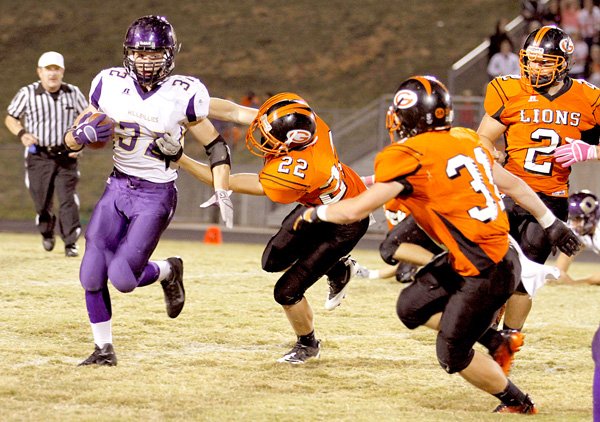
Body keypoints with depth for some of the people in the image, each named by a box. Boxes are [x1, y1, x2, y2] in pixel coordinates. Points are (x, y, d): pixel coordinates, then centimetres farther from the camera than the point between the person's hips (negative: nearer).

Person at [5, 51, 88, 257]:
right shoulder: (28, 93, -5)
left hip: (66, 156, 0)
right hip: (38, 156, 0)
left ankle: (70, 243, 1)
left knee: (68, 199, -8)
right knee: (42, 201, 6)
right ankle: (47, 232, 36)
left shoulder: (73, 93, 0)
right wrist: (22, 134, -15)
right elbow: (10, 118, 5)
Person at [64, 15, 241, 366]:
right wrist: (82, 134, -19)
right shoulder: (111, 85, -3)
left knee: (122, 277, -12)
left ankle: (168, 272, 21)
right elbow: (73, 140, 4)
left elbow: (215, 145, -3)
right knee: (92, 274, -2)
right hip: (118, 187, 4)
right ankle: (104, 350, 16)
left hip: (156, 195, -4)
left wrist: (222, 192, -15)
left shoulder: (183, 95, -12)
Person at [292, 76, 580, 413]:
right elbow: (512, 183, 16)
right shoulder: (465, 139, 6)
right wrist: (551, 223, 28)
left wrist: (314, 214, 3)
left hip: (487, 272, -9)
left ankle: (518, 403, 20)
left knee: (453, 356, 6)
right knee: (412, 308, 17)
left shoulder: (410, 157, -17)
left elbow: (357, 210, -15)